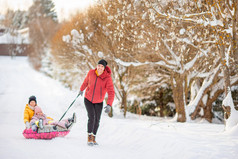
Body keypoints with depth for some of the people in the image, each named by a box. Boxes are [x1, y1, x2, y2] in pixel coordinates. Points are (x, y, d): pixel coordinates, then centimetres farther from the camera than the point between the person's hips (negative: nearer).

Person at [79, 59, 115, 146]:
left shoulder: (107, 78, -22)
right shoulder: (91, 72, -15)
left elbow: (111, 92, -28)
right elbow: (86, 81, 8)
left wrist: (109, 105, -41)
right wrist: (81, 89, 25)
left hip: (99, 102, 0)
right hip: (88, 99, 0)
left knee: (97, 120, 5)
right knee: (91, 117, -16)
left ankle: (93, 137, 24)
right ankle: (89, 137, -6)